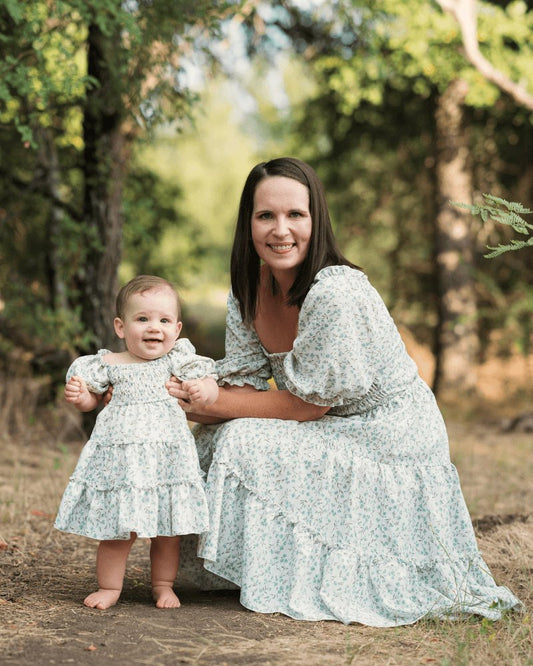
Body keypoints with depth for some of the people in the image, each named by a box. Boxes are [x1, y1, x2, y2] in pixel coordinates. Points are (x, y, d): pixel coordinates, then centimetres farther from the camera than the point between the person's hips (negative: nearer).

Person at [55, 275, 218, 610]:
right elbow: (91, 399, 16)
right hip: (120, 458, 0)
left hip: (166, 456, 0)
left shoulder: (179, 361, 3)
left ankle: (163, 584, 25)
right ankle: (110, 587, 18)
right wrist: (78, 395, -6)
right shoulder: (108, 364, 4)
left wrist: (203, 391, -19)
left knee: (168, 530, 6)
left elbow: (211, 386, 3)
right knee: (117, 529, 2)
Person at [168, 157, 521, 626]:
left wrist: (214, 405, -16)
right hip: (331, 434, 8)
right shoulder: (250, 287, -2)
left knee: (245, 444, -21)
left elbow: (308, 404, -22)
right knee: (215, 437, -5)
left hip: (387, 442, -8)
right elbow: (245, 382, -2)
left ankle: (287, 587, -3)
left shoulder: (338, 295, -28)